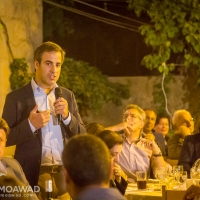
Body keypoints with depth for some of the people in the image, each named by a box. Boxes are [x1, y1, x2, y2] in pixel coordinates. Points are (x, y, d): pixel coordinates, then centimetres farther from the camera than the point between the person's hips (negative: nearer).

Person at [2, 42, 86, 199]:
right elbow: (5, 138, -3)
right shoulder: (16, 97, -1)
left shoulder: (68, 96, 10)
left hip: (65, 174, 3)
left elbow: (82, 136, 10)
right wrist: (30, 125, -18)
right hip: (33, 175, -3)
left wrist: (67, 116, -9)